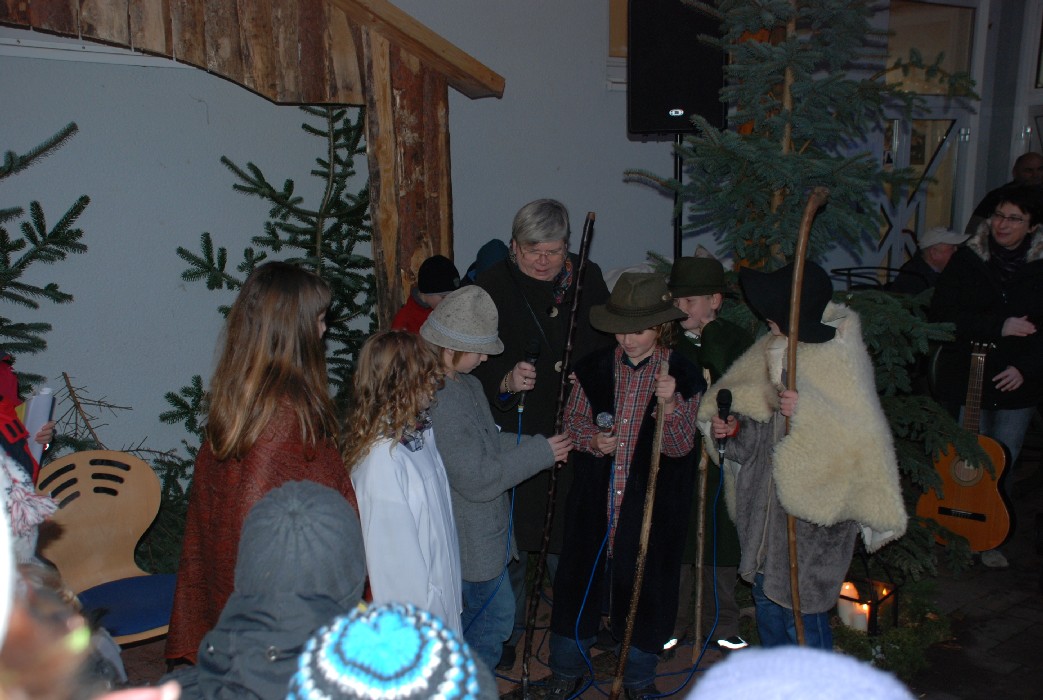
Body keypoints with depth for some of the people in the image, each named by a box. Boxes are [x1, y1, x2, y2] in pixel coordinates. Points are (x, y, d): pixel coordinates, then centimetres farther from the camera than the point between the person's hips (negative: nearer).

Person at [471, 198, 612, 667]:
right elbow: (475, 364, -7)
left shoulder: (588, 279, 3)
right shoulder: (493, 285, -6)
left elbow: (609, 345, 13)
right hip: (514, 434, -2)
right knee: (512, 540, 8)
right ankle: (507, 632, 29)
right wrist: (505, 381, -27)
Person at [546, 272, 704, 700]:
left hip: (652, 504, -1)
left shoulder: (683, 375, -6)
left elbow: (680, 446, -11)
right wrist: (592, 439, -13)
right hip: (595, 498, 2)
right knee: (580, 577, 12)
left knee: (647, 586, 11)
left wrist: (670, 403, -29)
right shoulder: (595, 368, -1)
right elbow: (573, 420, 8)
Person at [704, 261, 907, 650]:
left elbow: (865, 441, -25)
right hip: (765, 507, 8)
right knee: (768, 605, 21)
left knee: (802, 616, 1)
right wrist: (732, 428, -5)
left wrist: (807, 412, -34)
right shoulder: (772, 349, 5)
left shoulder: (840, 358, -17)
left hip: (812, 512, -8)